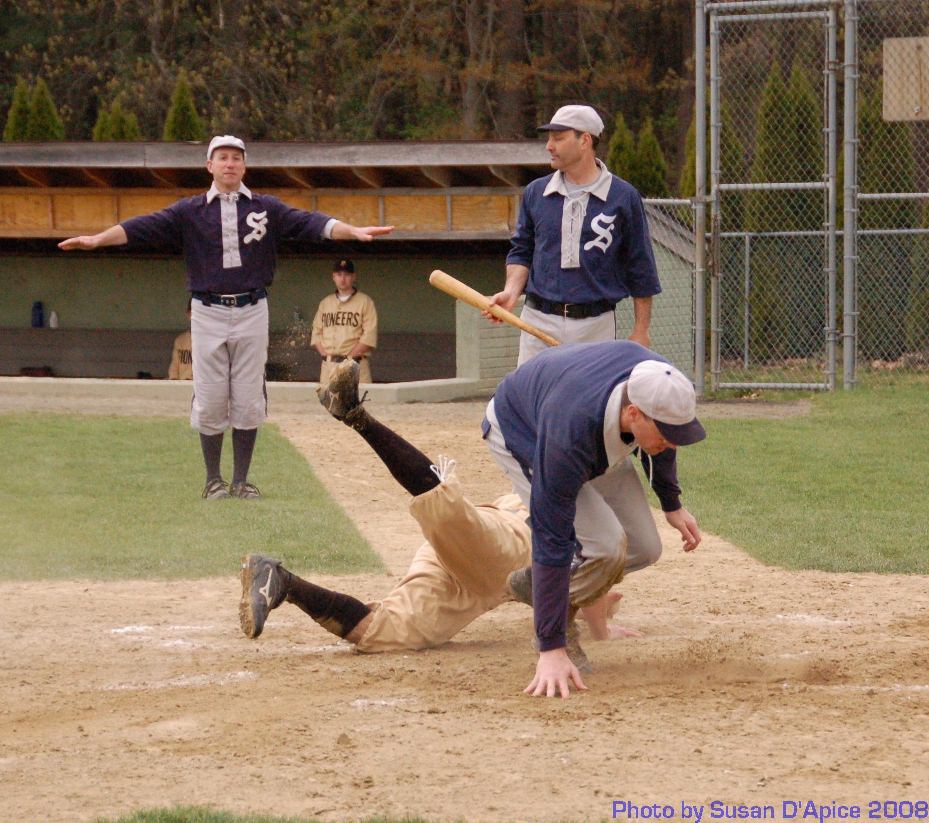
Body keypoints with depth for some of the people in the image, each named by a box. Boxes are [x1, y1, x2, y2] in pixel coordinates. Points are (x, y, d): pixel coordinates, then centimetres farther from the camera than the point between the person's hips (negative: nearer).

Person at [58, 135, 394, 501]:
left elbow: (310, 223, -6)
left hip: (252, 313, 1)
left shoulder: (266, 208, 6)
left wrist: (353, 231, -22)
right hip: (208, 315, -1)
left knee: (248, 400, 2)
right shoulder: (190, 211, 4)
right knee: (210, 401, 1)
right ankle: (213, 480, 12)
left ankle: (241, 481, 11)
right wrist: (96, 239, -19)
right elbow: (143, 227, -5)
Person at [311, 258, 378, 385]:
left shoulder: (365, 302, 4)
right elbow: (316, 333, 18)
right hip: (328, 365, 4)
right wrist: (325, 354, 1)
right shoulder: (325, 303, 19)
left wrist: (349, 356, -10)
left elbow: (369, 337, -4)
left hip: (355, 364, -4)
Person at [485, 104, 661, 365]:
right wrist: (511, 290, -4)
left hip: (596, 325, -2)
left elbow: (640, 268, 3)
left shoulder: (623, 197, 0)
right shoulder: (535, 192, 9)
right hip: (539, 322, 2)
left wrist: (640, 331, 1)